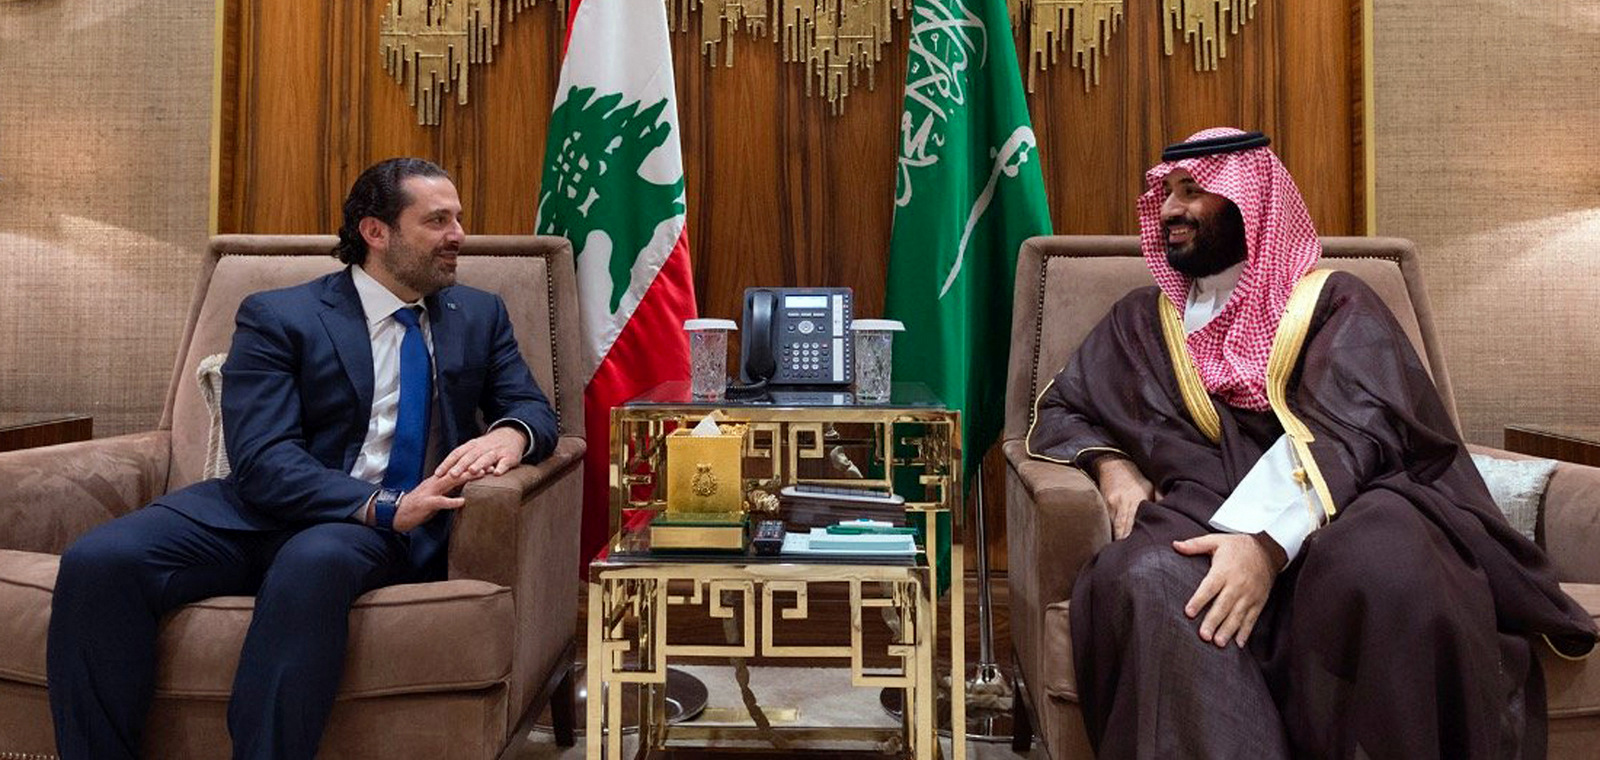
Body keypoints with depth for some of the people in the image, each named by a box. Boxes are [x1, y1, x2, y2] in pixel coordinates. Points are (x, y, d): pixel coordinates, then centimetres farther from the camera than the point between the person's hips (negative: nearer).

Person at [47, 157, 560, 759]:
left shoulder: (481, 315, 14)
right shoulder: (277, 318, 2)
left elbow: (531, 407, 12)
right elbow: (263, 461, -9)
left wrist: (510, 434, -14)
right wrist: (384, 505, -25)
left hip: (387, 530, 0)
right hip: (265, 510, 0)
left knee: (315, 561, -36)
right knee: (98, 561, -25)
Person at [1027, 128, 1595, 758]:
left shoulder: (1333, 302, 11)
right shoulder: (1143, 320, 24)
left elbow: (1351, 430, -6)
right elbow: (1059, 409, 27)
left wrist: (1267, 540, -25)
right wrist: (1109, 463, 2)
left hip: (1331, 521, -1)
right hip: (1201, 524, 2)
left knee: (1382, 563, -38)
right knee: (1143, 579, -35)